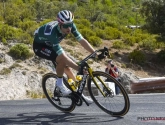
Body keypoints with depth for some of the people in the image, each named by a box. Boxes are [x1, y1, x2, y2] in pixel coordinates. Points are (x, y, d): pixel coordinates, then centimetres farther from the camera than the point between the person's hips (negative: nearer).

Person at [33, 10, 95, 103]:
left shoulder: (70, 26, -24)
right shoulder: (52, 32, -42)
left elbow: (82, 40, -19)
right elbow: (63, 56, -45)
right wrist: (79, 68, -48)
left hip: (50, 45, 7)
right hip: (40, 46, -6)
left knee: (67, 67, -1)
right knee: (62, 59, -30)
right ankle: (59, 84, -9)